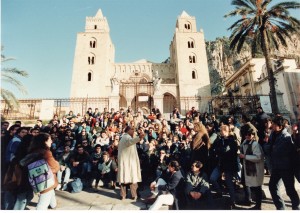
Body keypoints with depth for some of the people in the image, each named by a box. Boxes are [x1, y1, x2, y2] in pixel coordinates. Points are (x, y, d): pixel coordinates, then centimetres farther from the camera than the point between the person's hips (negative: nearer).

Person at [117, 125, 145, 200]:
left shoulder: (123, 137, 19)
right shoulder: (127, 137, -13)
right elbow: (131, 141, -38)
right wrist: (139, 137, -54)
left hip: (123, 160, 9)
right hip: (129, 160, -9)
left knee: (123, 177, 9)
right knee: (133, 176, -2)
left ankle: (123, 195, 14)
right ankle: (134, 195, 4)